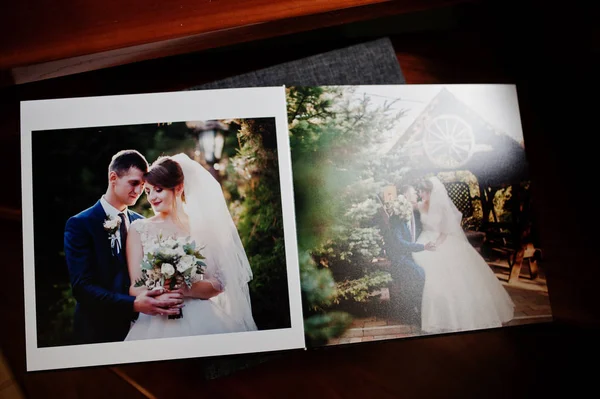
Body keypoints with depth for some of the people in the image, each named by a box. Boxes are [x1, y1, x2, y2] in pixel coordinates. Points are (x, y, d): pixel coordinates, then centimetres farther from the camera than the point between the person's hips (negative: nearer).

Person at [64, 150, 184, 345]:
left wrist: (162, 295, -17)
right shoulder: (80, 224, -10)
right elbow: (82, 286, -19)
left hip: (139, 327, 4)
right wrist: (134, 304, -30)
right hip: (98, 330, -4)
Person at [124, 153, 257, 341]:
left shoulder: (202, 227, 4)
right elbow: (135, 286, 0)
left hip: (199, 319, 0)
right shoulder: (139, 228, 6)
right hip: (155, 321, 1)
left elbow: (218, 284, 1)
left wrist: (185, 290, -16)